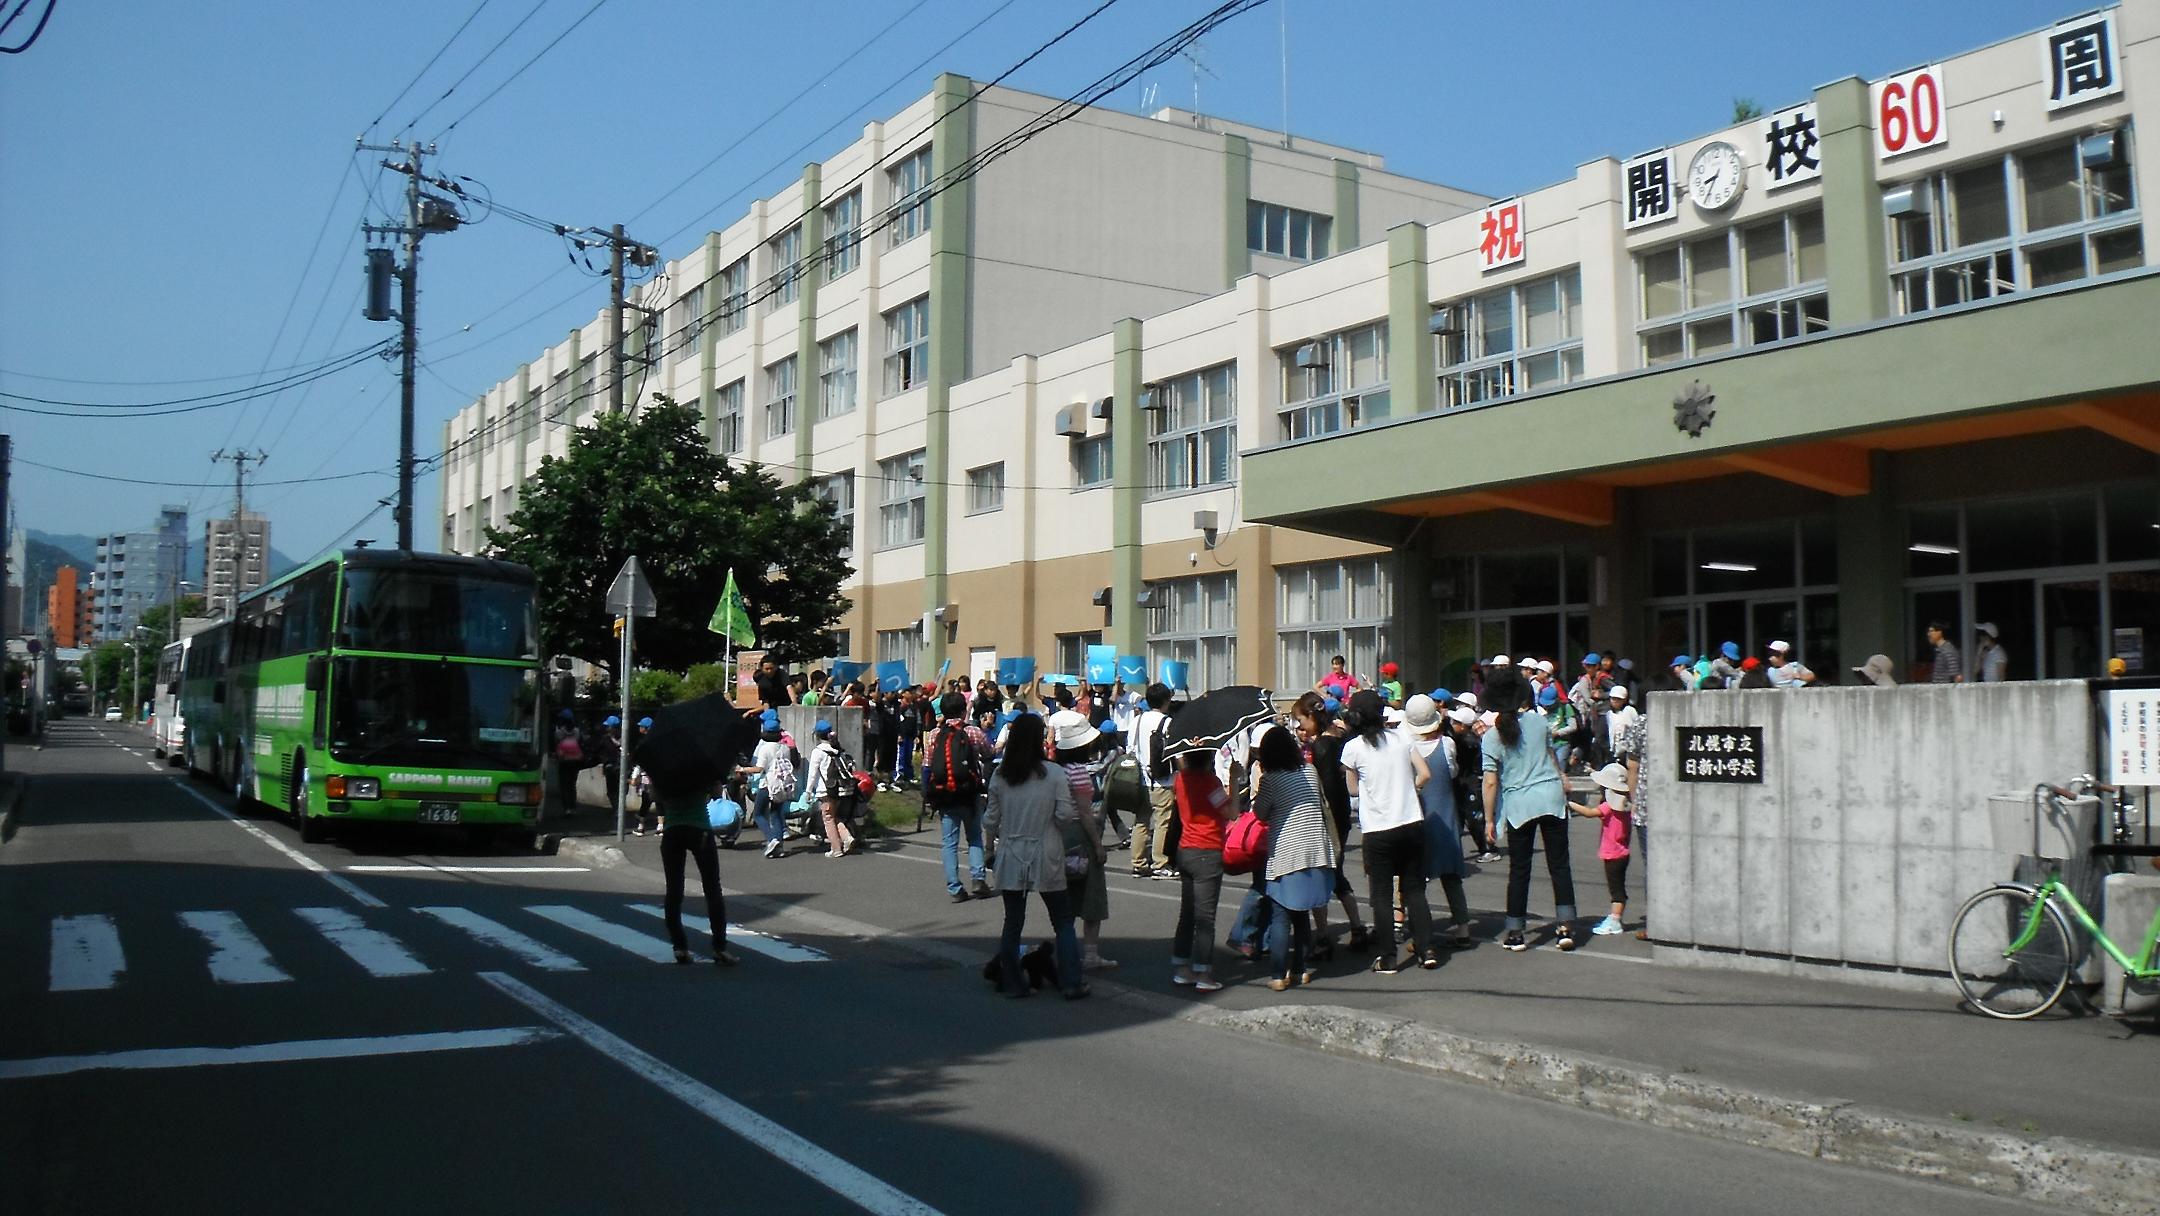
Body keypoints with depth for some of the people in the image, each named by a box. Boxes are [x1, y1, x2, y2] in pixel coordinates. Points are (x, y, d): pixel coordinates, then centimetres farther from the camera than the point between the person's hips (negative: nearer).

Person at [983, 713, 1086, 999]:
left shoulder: (999, 777, -3)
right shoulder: (1053, 774, -11)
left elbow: (991, 820, 3)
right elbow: (1066, 814, -12)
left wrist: (991, 846, 19)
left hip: (1011, 858, 2)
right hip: (1046, 858, -2)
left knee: (1012, 922, 11)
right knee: (1063, 921, 9)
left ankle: (1012, 983, 15)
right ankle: (1070, 984, 8)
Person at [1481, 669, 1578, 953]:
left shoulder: (1492, 736, -8)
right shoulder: (1537, 721, 2)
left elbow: (1491, 782, -10)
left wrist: (1489, 818, -2)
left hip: (1519, 804, -2)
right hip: (1552, 797, 2)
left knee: (1519, 870, 7)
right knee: (1559, 864, 8)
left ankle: (1515, 933, 10)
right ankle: (1566, 927, 5)